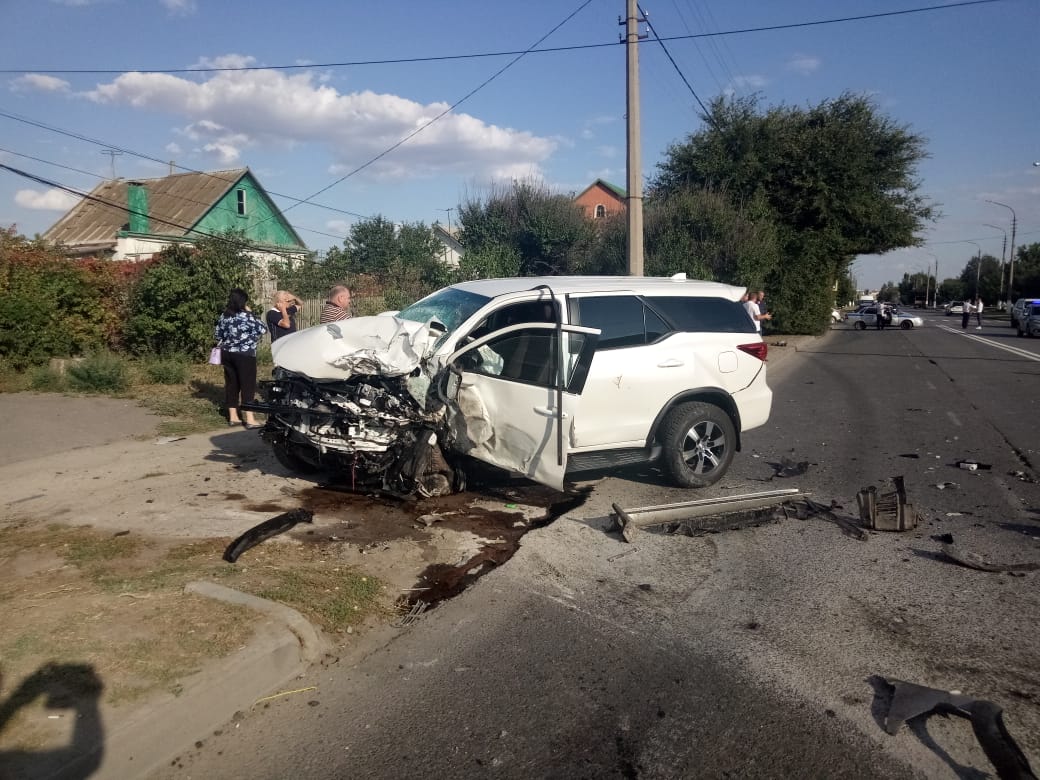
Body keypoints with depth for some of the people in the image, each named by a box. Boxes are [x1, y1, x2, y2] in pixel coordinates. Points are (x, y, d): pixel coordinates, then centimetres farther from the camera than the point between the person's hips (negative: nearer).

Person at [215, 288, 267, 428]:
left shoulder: (224, 315, 6)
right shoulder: (246, 316, -14)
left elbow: (217, 333, 13)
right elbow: (262, 329, -11)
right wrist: (250, 313, -3)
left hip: (227, 354, 6)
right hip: (245, 355, -6)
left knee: (231, 384, 11)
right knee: (247, 385, -3)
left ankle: (233, 417, 16)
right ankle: (250, 420, -5)